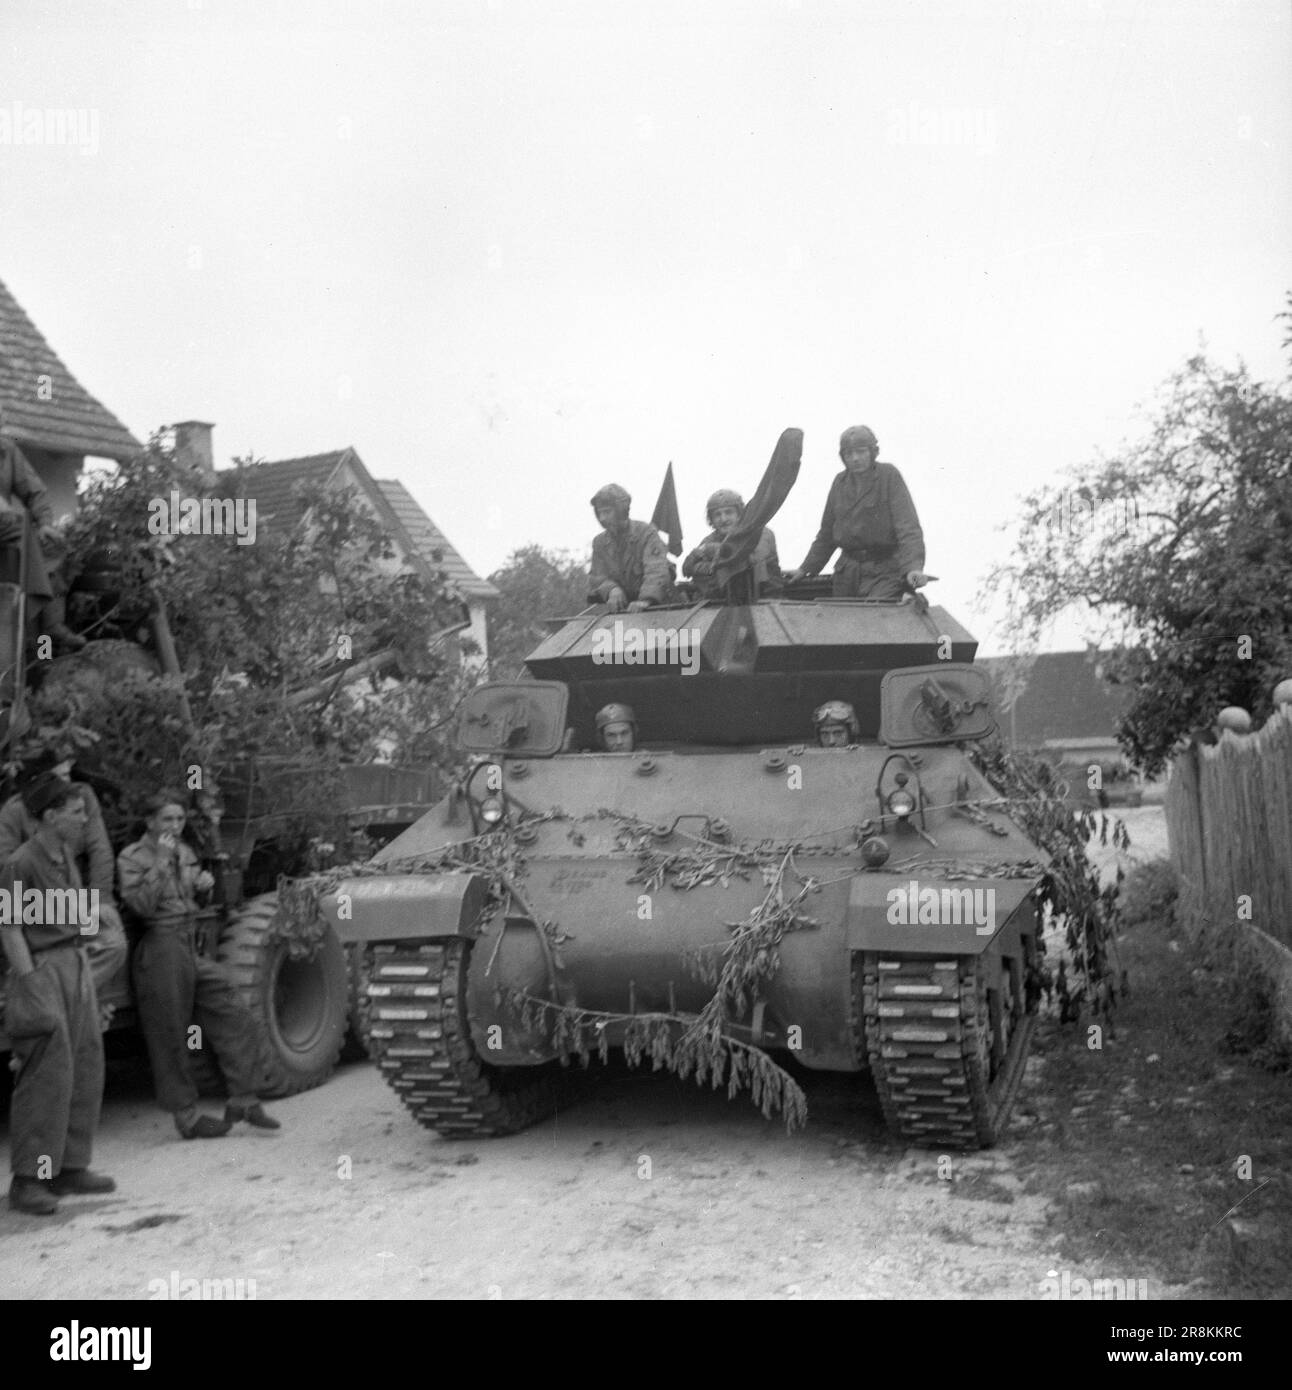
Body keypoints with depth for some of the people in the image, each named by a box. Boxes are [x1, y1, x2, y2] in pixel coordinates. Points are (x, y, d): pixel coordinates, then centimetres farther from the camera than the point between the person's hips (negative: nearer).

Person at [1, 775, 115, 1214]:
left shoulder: (65, 856, 11)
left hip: (75, 966, 9)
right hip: (42, 970, -9)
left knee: (85, 1068, 11)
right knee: (48, 1076, -7)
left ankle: (69, 1167, 21)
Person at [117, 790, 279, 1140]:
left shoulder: (185, 853, 14)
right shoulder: (132, 858, -6)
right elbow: (141, 905, -19)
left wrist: (203, 885, 5)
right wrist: (161, 862, -20)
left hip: (192, 949, 7)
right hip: (160, 951, -7)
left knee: (236, 1020, 3)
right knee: (170, 1038, 0)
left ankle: (243, 1101, 10)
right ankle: (186, 1116, 11)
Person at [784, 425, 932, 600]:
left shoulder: (889, 476, -6)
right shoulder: (840, 482, 9)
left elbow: (908, 526, -15)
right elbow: (826, 533, 19)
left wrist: (913, 567, -29)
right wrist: (806, 569, 17)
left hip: (884, 572, -5)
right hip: (848, 571, 5)